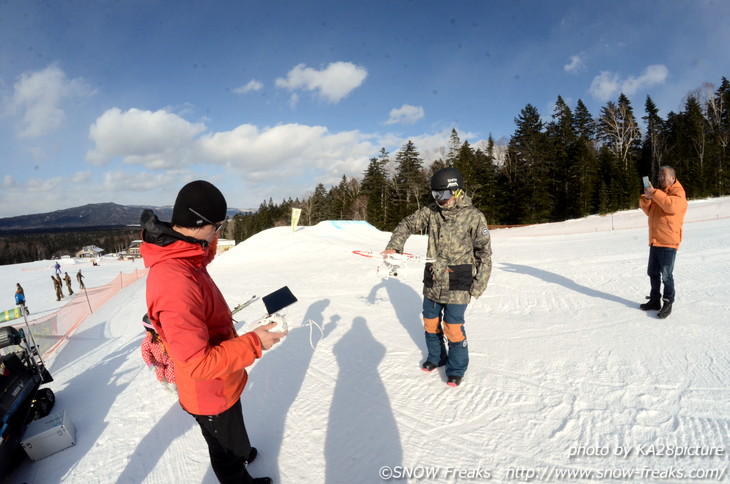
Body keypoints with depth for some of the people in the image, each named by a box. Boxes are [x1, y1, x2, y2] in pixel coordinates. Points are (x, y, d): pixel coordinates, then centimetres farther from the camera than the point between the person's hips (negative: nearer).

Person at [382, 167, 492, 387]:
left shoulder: (473, 216, -12)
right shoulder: (431, 211, 0)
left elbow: (484, 253, -9)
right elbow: (407, 224, 9)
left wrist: (478, 287, -12)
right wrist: (394, 246, -8)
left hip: (457, 286, -5)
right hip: (432, 283, 5)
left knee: (453, 329, 0)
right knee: (430, 324, 17)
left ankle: (457, 368, 25)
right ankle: (436, 357, 41)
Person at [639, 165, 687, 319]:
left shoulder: (678, 191, -5)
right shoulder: (659, 192, 19)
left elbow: (672, 205, -25)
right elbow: (649, 210, 16)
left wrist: (653, 193, -24)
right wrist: (646, 198, -2)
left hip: (668, 242, -8)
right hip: (655, 241, 8)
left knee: (666, 275, -5)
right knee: (653, 273, 13)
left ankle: (668, 304, 4)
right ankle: (655, 300, 24)